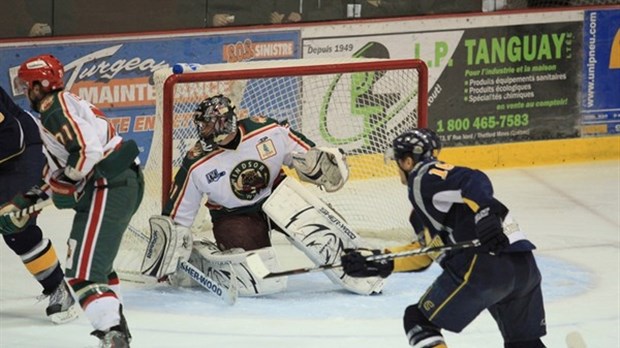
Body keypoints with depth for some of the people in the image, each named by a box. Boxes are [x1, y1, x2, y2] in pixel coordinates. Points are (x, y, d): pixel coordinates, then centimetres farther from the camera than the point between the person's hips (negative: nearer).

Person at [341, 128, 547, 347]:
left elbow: (473, 181, -17)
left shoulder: (425, 178, 3)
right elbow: (425, 252, 31)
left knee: (419, 321, 4)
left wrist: (486, 214, -32)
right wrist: (378, 262, 27)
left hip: (483, 265, -9)